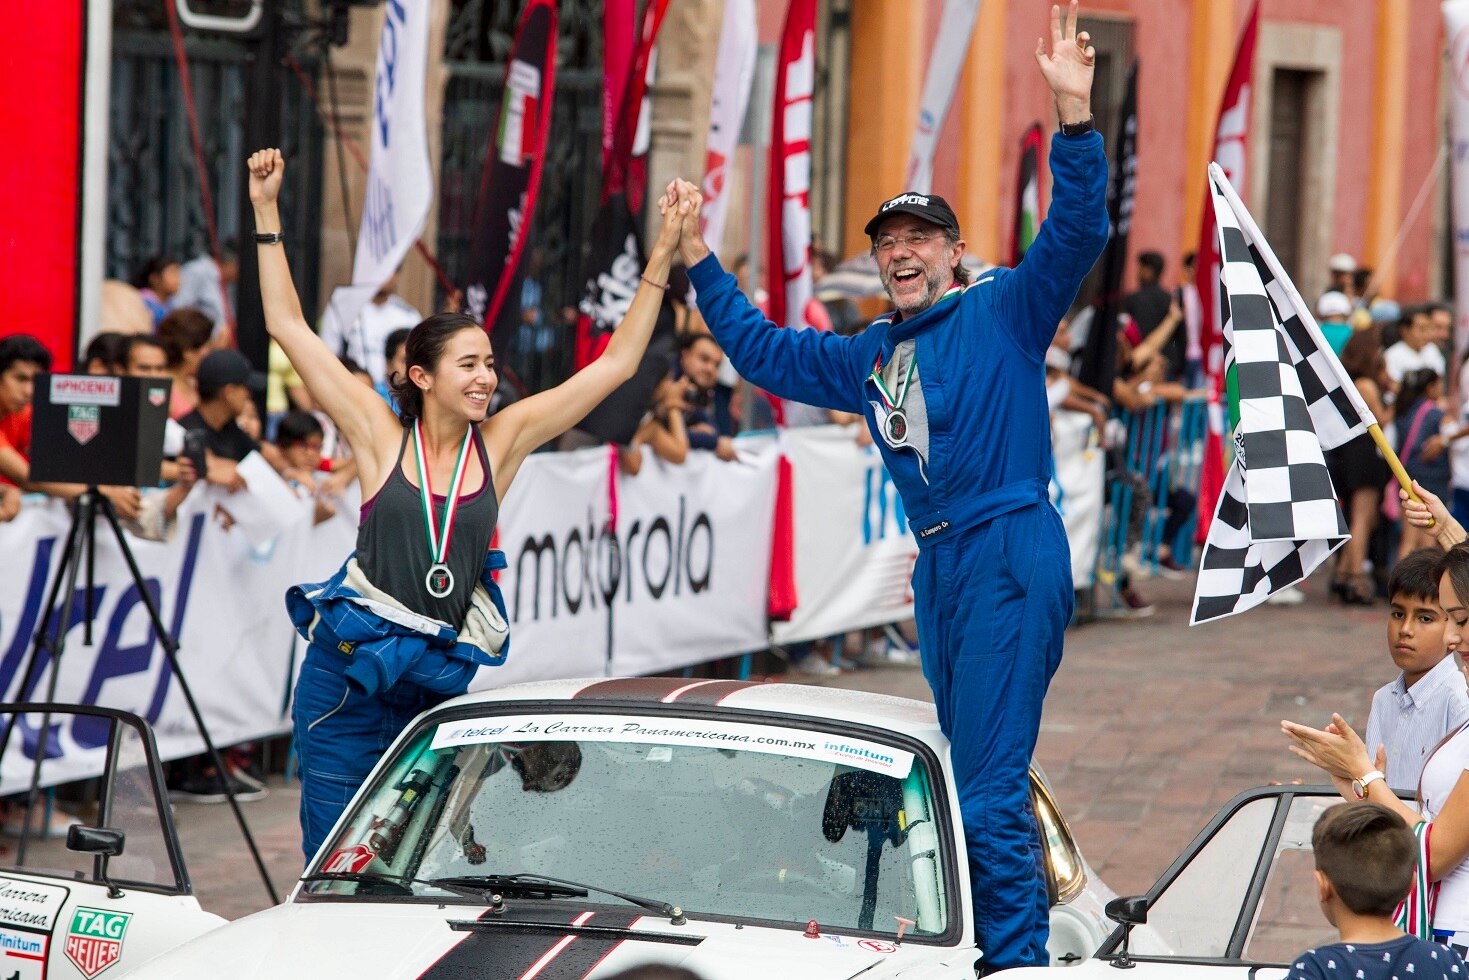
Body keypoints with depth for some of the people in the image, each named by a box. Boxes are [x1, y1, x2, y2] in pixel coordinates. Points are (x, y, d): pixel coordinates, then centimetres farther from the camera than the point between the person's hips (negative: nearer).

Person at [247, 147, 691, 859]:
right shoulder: (382, 437, 1)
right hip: (348, 671, -2)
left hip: (442, 680, 2)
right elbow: (287, 326, 2)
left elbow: (617, 364, 8)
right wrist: (267, 212, 0)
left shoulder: (500, 443, 7)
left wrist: (663, 253, 4)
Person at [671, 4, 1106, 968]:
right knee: (972, 775, 14)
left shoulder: (1003, 311, -1)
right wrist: (701, 262, 28)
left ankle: (1020, 958, -13)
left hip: (1010, 554, -8)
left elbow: (1076, 233, -15)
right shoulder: (869, 356, 20)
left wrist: (1074, 114, -27)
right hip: (939, 564, 8)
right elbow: (762, 352, 32)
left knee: (989, 786, -14)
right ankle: (998, 950, 22)